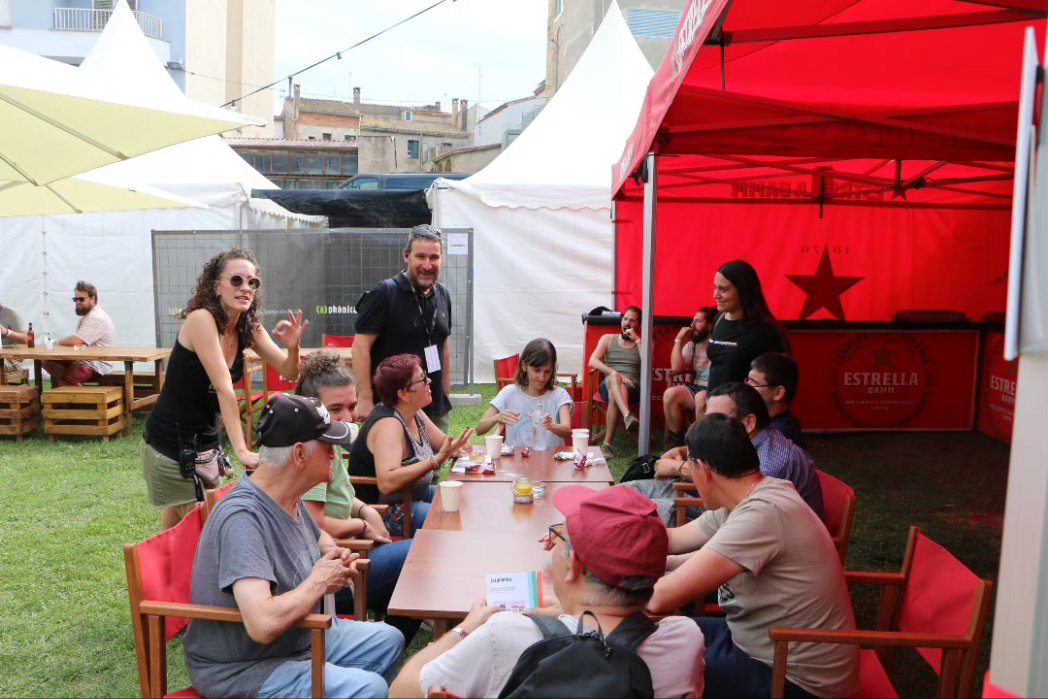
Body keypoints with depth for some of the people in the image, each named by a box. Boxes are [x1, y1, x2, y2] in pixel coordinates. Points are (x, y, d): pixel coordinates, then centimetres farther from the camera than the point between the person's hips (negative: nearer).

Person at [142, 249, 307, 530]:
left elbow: (289, 372, 1)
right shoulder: (201, 319, -21)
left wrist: (292, 347, -21)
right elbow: (223, 388, -28)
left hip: (206, 441, 6)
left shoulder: (248, 328, -1)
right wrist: (241, 450, -32)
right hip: (171, 442, -6)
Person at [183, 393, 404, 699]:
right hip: (240, 667, -9)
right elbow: (264, 624, -39)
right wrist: (318, 582, -22)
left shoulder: (289, 499, -2)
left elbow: (317, 537, 23)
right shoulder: (242, 517, -30)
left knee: (388, 640, 16)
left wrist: (336, 555, 0)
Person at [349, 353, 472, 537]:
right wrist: (437, 460, -39)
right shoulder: (389, 425, -26)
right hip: (384, 512, -10)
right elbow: (387, 483, -38)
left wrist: (455, 447, -17)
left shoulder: (415, 414, 3)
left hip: (415, 495, 10)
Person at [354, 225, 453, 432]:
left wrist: (446, 393, 16)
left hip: (437, 411, 6)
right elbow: (361, 346, -12)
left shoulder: (443, 295, 9)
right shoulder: (384, 293, -10)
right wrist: (365, 399, -17)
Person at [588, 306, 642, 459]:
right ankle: (627, 415, -62)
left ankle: (607, 443, -41)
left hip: (633, 386, 0)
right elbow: (593, 361, 0)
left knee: (615, 395, -38)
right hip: (608, 384, 1)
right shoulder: (608, 338, 17)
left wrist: (637, 340, -4)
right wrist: (615, 373, -16)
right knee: (614, 379, -39)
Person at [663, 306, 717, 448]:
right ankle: (676, 440, -8)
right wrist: (678, 340, 2)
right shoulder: (692, 345, 13)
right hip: (696, 387, 6)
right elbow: (676, 368, 2)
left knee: (702, 398, -38)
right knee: (670, 394, -21)